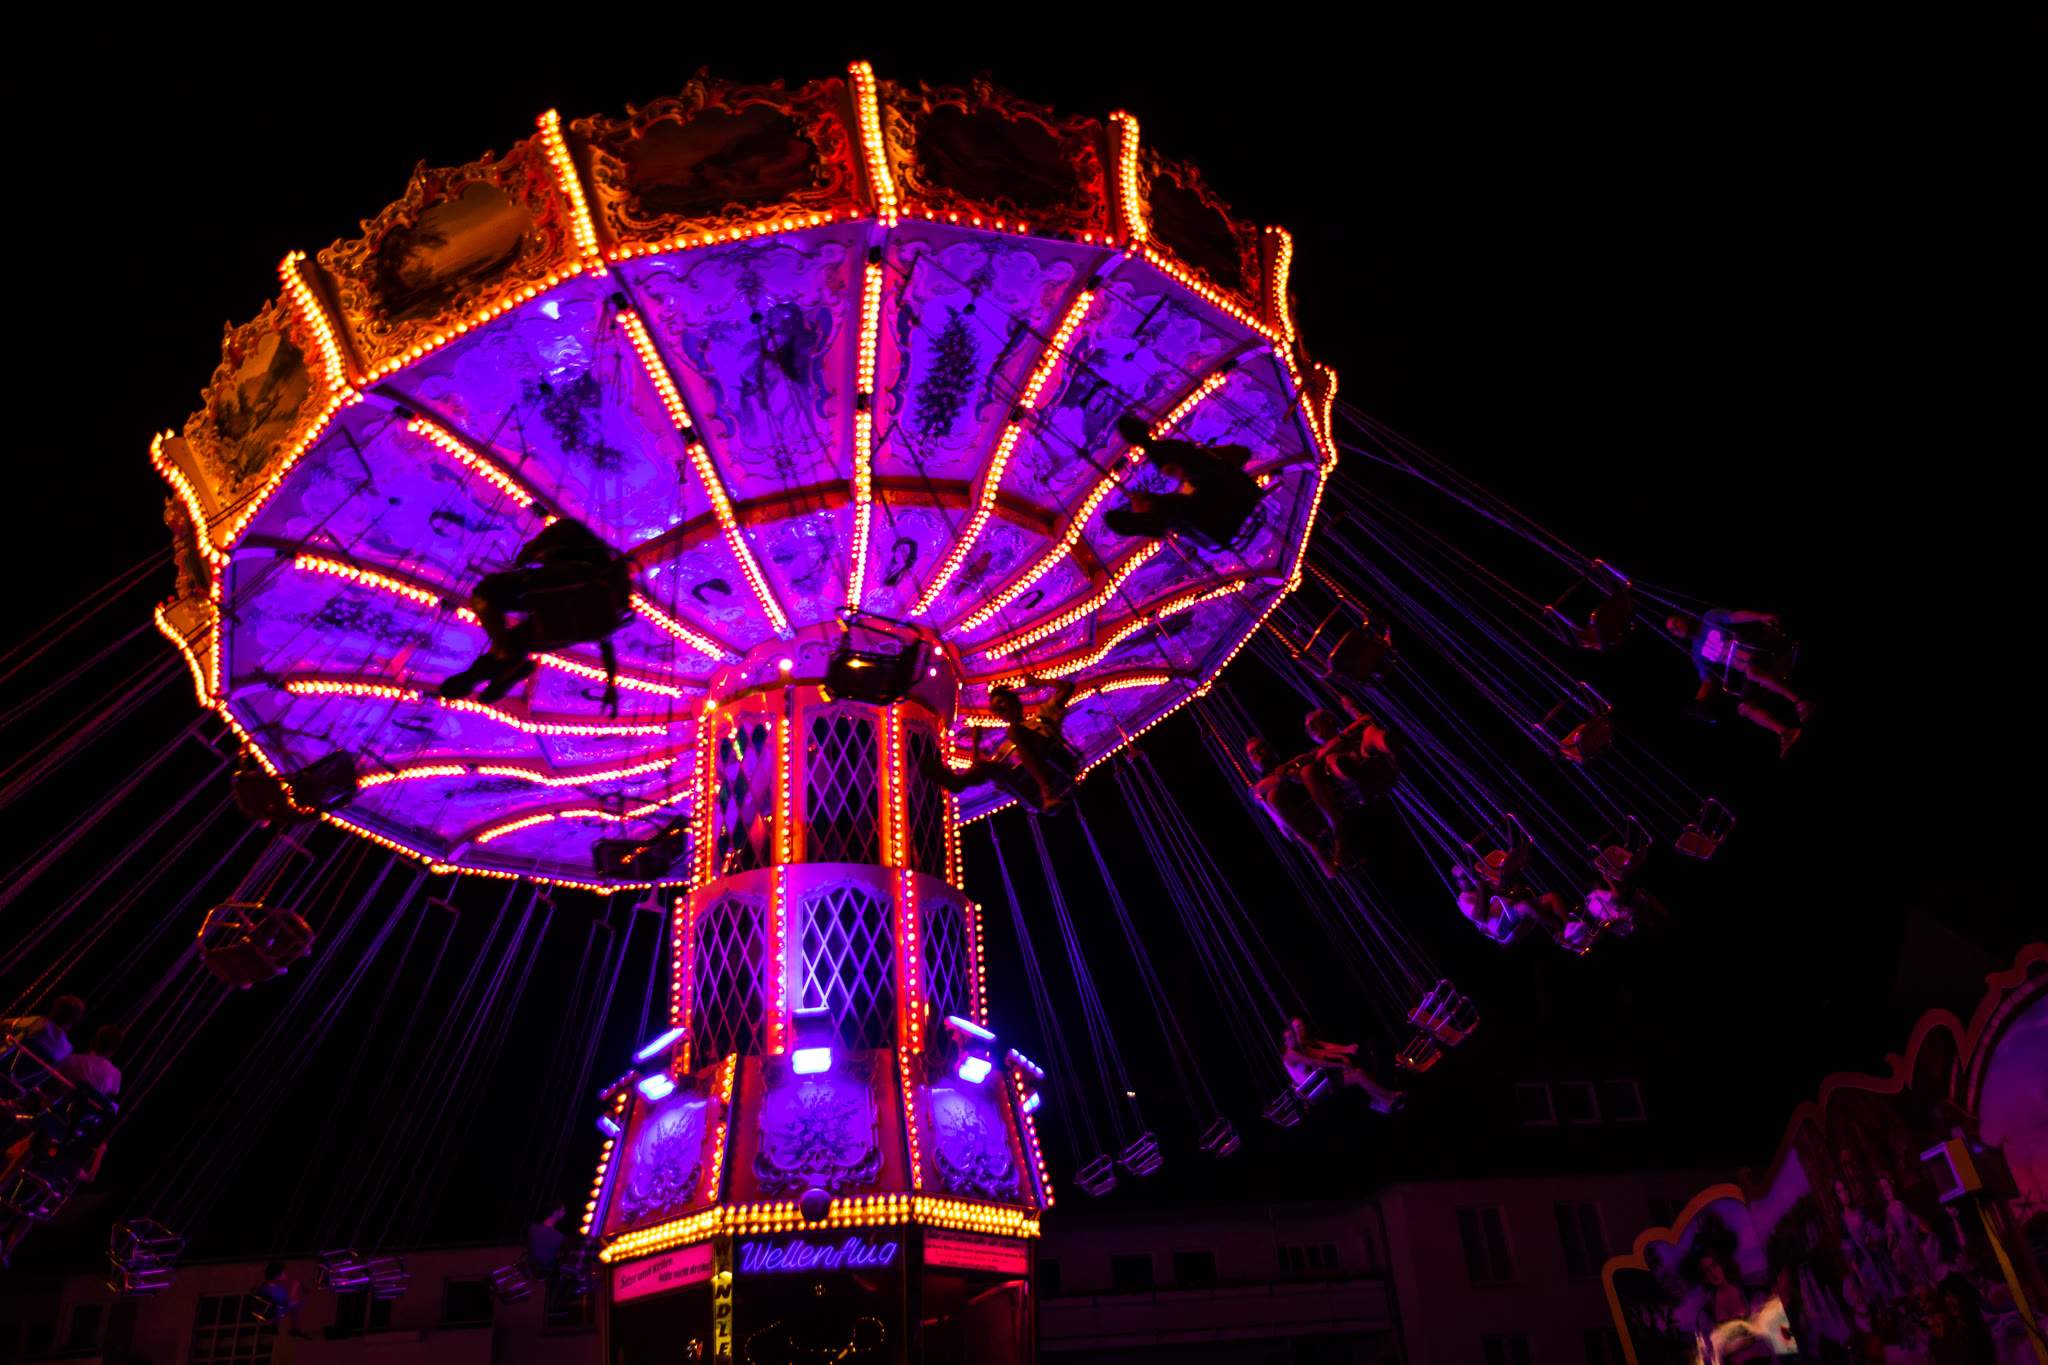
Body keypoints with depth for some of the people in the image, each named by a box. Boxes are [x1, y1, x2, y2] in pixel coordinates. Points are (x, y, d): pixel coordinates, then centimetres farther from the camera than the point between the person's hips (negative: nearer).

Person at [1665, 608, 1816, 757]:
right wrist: (1699, 701, -2)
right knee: (1745, 708, -18)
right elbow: (1709, 681, 17)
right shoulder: (1698, 653, 21)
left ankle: (1800, 700, -38)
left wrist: (1761, 616, -26)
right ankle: (1785, 733, -32)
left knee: (1752, 672, -39)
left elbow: (1736, 616, -7)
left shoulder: (1710, 618, 8)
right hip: (1750, 668, 6)